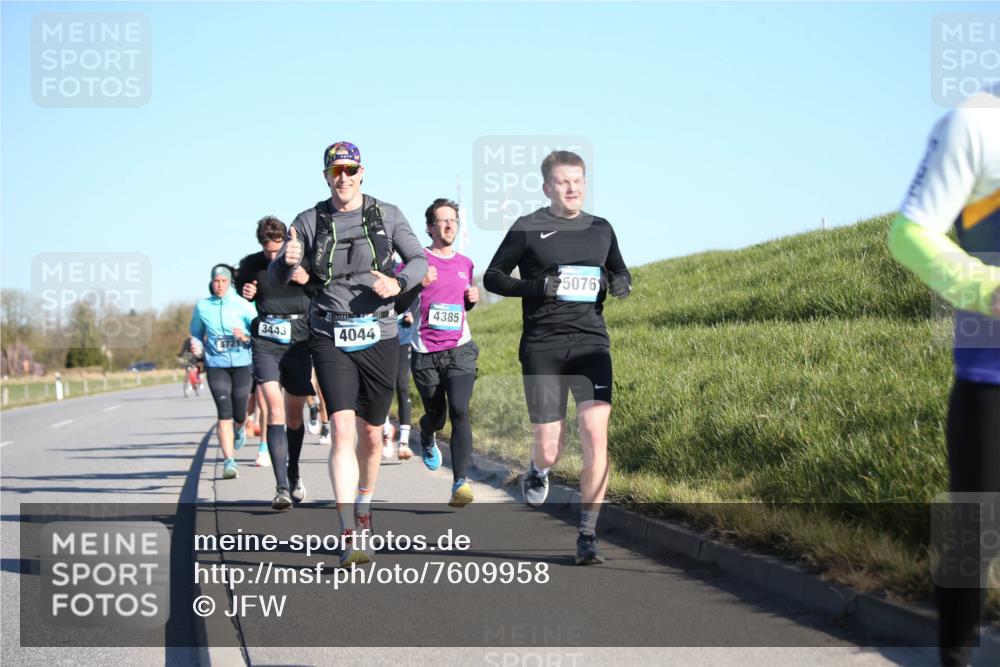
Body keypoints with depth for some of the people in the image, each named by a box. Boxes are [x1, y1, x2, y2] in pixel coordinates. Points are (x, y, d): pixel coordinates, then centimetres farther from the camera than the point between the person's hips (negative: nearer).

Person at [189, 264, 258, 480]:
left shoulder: (242, 305, -2)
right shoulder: (202, 307, 4)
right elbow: (196, 333, 18)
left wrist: (246, 337, -20)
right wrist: (196, 345, -2)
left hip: (241, 363, 0)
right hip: (216, 365, 0)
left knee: (239, 414, 7)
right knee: (224, 412, -14)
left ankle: (239, 429, 47)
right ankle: (229, 461, -13)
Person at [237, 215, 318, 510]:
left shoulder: (304, 261, -2)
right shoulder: (251, 264, 1)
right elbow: (241, 287, 19)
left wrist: (309, 280, -14)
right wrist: (246, 294, -4)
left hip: (299, 344, 1)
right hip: (266, 344, -1)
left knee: (294, 415, 10)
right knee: (275, 409, -17)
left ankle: (293, 474, 35)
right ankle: (282, 487, -22)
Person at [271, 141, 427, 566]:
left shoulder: (386, 215, 3)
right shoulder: (310, 222, 1)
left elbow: (420, 260, 6)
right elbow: (276, 279, 0)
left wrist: (399, 283, -16)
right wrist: (287, 261, -24)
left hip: (379, 337, 2)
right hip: (331, 339, -2)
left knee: (371, 436, 12)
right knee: (342, 432, -16)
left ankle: (364, 504, 40)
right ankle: (350, 537, -20)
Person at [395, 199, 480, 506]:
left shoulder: (465, 264, 13)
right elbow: (395, 305, -4)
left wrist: (472, 299, 6)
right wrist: (417, 284, -21)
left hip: (460, 350, 2)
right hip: (426, 353, -2)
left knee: (459, 410, -17)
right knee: (436, 415, 10)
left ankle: (460, 482, -21)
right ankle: (427, 440, 49)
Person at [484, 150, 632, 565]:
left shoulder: (601, 229, 12)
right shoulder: (527, 228, 2)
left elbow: (619, 272, 27)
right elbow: (493, 277, 5)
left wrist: (621, 283, 3)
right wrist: (535, 287, -13)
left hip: (591, 343, 2)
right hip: (542, 347, -2)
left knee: (596, 436, -14)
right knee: (550, 450, -2)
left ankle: (588, 536, -6)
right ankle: (538, 470, 39)